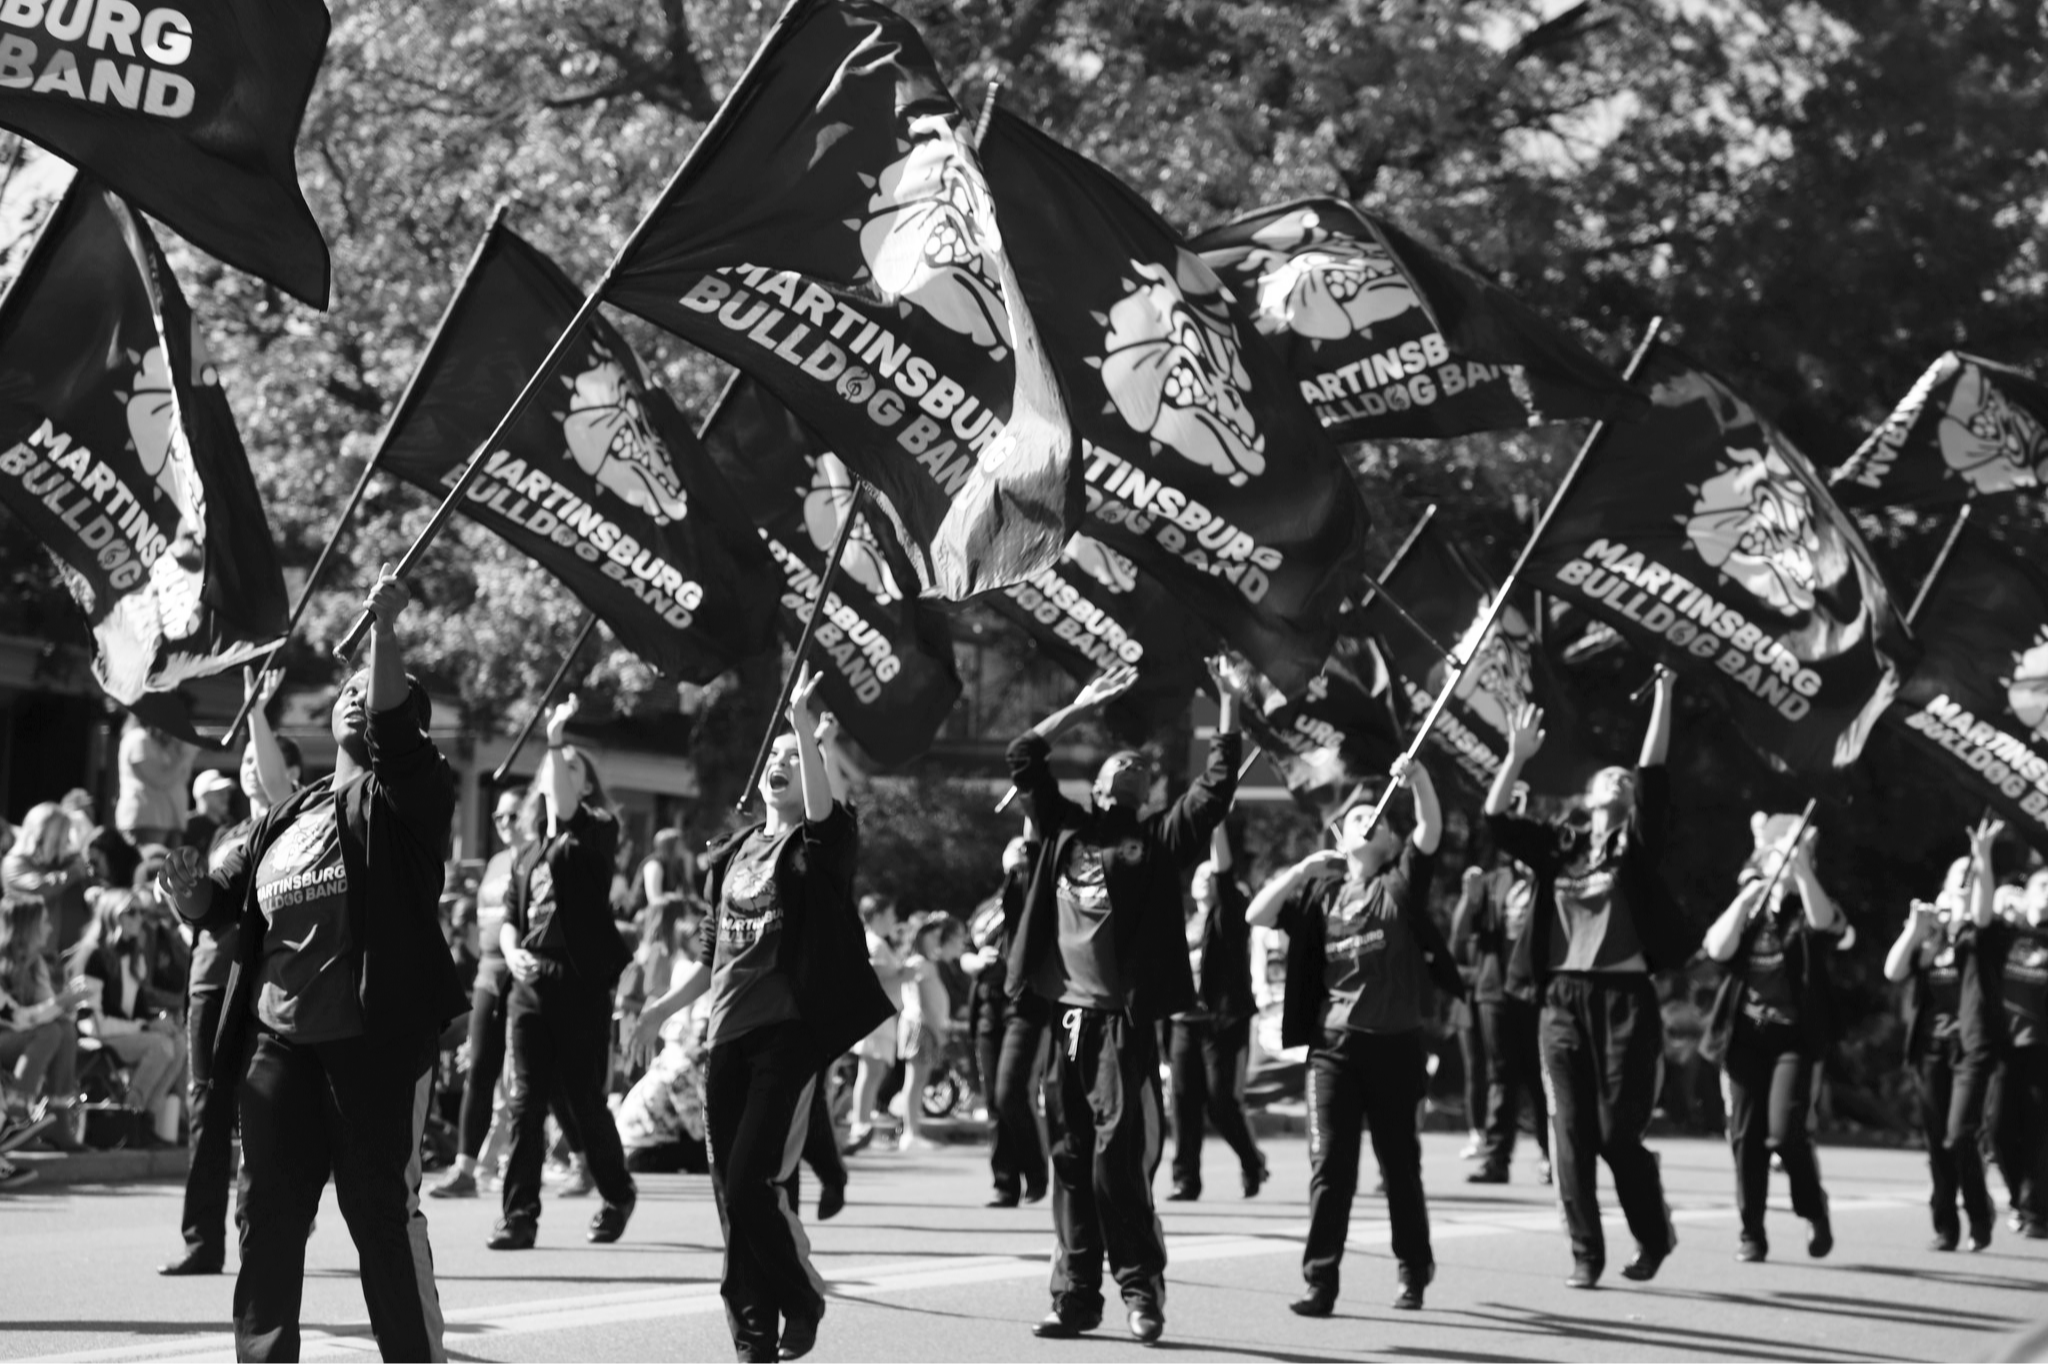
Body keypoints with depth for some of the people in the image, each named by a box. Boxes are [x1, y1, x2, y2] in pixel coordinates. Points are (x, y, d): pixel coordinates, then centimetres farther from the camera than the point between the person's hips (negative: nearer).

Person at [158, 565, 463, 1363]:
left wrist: (383, 628, -26)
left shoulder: (407, 793, 1)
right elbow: (219, 905, 16)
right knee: (267, 1217, 8)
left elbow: (393, 725, -19)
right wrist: (188, 891, -5)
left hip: (375, 1041, -6)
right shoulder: (288, 815, 17)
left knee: (386, 1215, -3)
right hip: (278, 1043, 6)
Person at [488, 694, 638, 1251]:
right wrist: (512, 951, -4)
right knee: (525, 1101, -2)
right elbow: (510, 915, 18)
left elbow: (564, 813, -22)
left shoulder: (595, 835, -1)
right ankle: (519, 1214, -3)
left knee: (585, 1100, 3)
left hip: (581, 982, -5)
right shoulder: (532, 850, 17)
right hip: (530, 983, 5)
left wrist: (556, 739, -26)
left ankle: (617, 1194, 24)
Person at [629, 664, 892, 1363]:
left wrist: (804, 722, -33)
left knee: (755, 1183, -13)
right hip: (728, 1034, 6)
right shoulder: (731, 852, 17)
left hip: (789, 1029, -6)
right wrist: (666, 1006, 17)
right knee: (730, 1189, 4)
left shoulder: (820, 846, -1)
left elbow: (821, 807, -26)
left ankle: (802, 1299, 9)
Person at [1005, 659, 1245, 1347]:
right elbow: (1023, 759, 17)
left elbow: (1217, 785, -3)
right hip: (1063, 1017, 4)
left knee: (1119, 1157, -9)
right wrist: (1078, 708, 15)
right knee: (1070, 1161, 5)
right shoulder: (1064, 827, 16)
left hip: (1125, 1022, -4)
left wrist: (1230, 703, -6)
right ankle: (1075, 1295, 10)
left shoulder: (1162, 838, 7)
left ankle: (1141, 1287, 1)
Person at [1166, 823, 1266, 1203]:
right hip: (1186, 1019, 5)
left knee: (1222, 1103, -6)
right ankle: (1186, 1178, 0)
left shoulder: (1230, 915, 2)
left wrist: (1215, 820, -15)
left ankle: (1252, 1162, 16)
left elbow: (1225, 866, -10)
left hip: (1224, 1018, -5)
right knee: (1184, 1101, -1)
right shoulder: (1186, 924, 17)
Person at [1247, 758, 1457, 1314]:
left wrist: (1418, 779, -29)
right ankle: (1320, 1282, -5)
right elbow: (1256, 914, 5)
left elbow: (1431, 830, -13)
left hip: (1395, 1044, -1)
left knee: (1400, 1164, 11)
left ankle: (1414, 1269, 27)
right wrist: (1302, 867, 1)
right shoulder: (1322, 889, 9)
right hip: (1333, 1044, 1)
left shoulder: (1400, 883, 2)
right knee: (1330, 1165, -4)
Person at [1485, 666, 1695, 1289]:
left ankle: (1654, 1234, 20)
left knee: (1618, 1133, -2)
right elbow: (1496, 820, 8)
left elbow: (1655, 776, -4)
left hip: (1625, 999, -3)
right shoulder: (1561, 847, 13)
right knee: (1572, 1133, 0)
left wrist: (1663, 698, -6)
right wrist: (1517, 757, 0)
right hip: (1563, 999, 3)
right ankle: (1585, 1254, 5)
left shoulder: (1638, 849, 5)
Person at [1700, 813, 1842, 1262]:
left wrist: (1802, 865, -28)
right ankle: (1751, 1232, 9)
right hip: (1746, 1033, 3)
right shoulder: (1747, 910, 12)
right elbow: (1718, 949, -5)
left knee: (1784, 1130, -16)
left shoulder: (1808, 910, 4)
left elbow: (1824, 922, -21)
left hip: (1795, 1034, -3)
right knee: (1746, 1134, 1)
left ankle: (1815, 1211, 7)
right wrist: (1745, 897, -13)